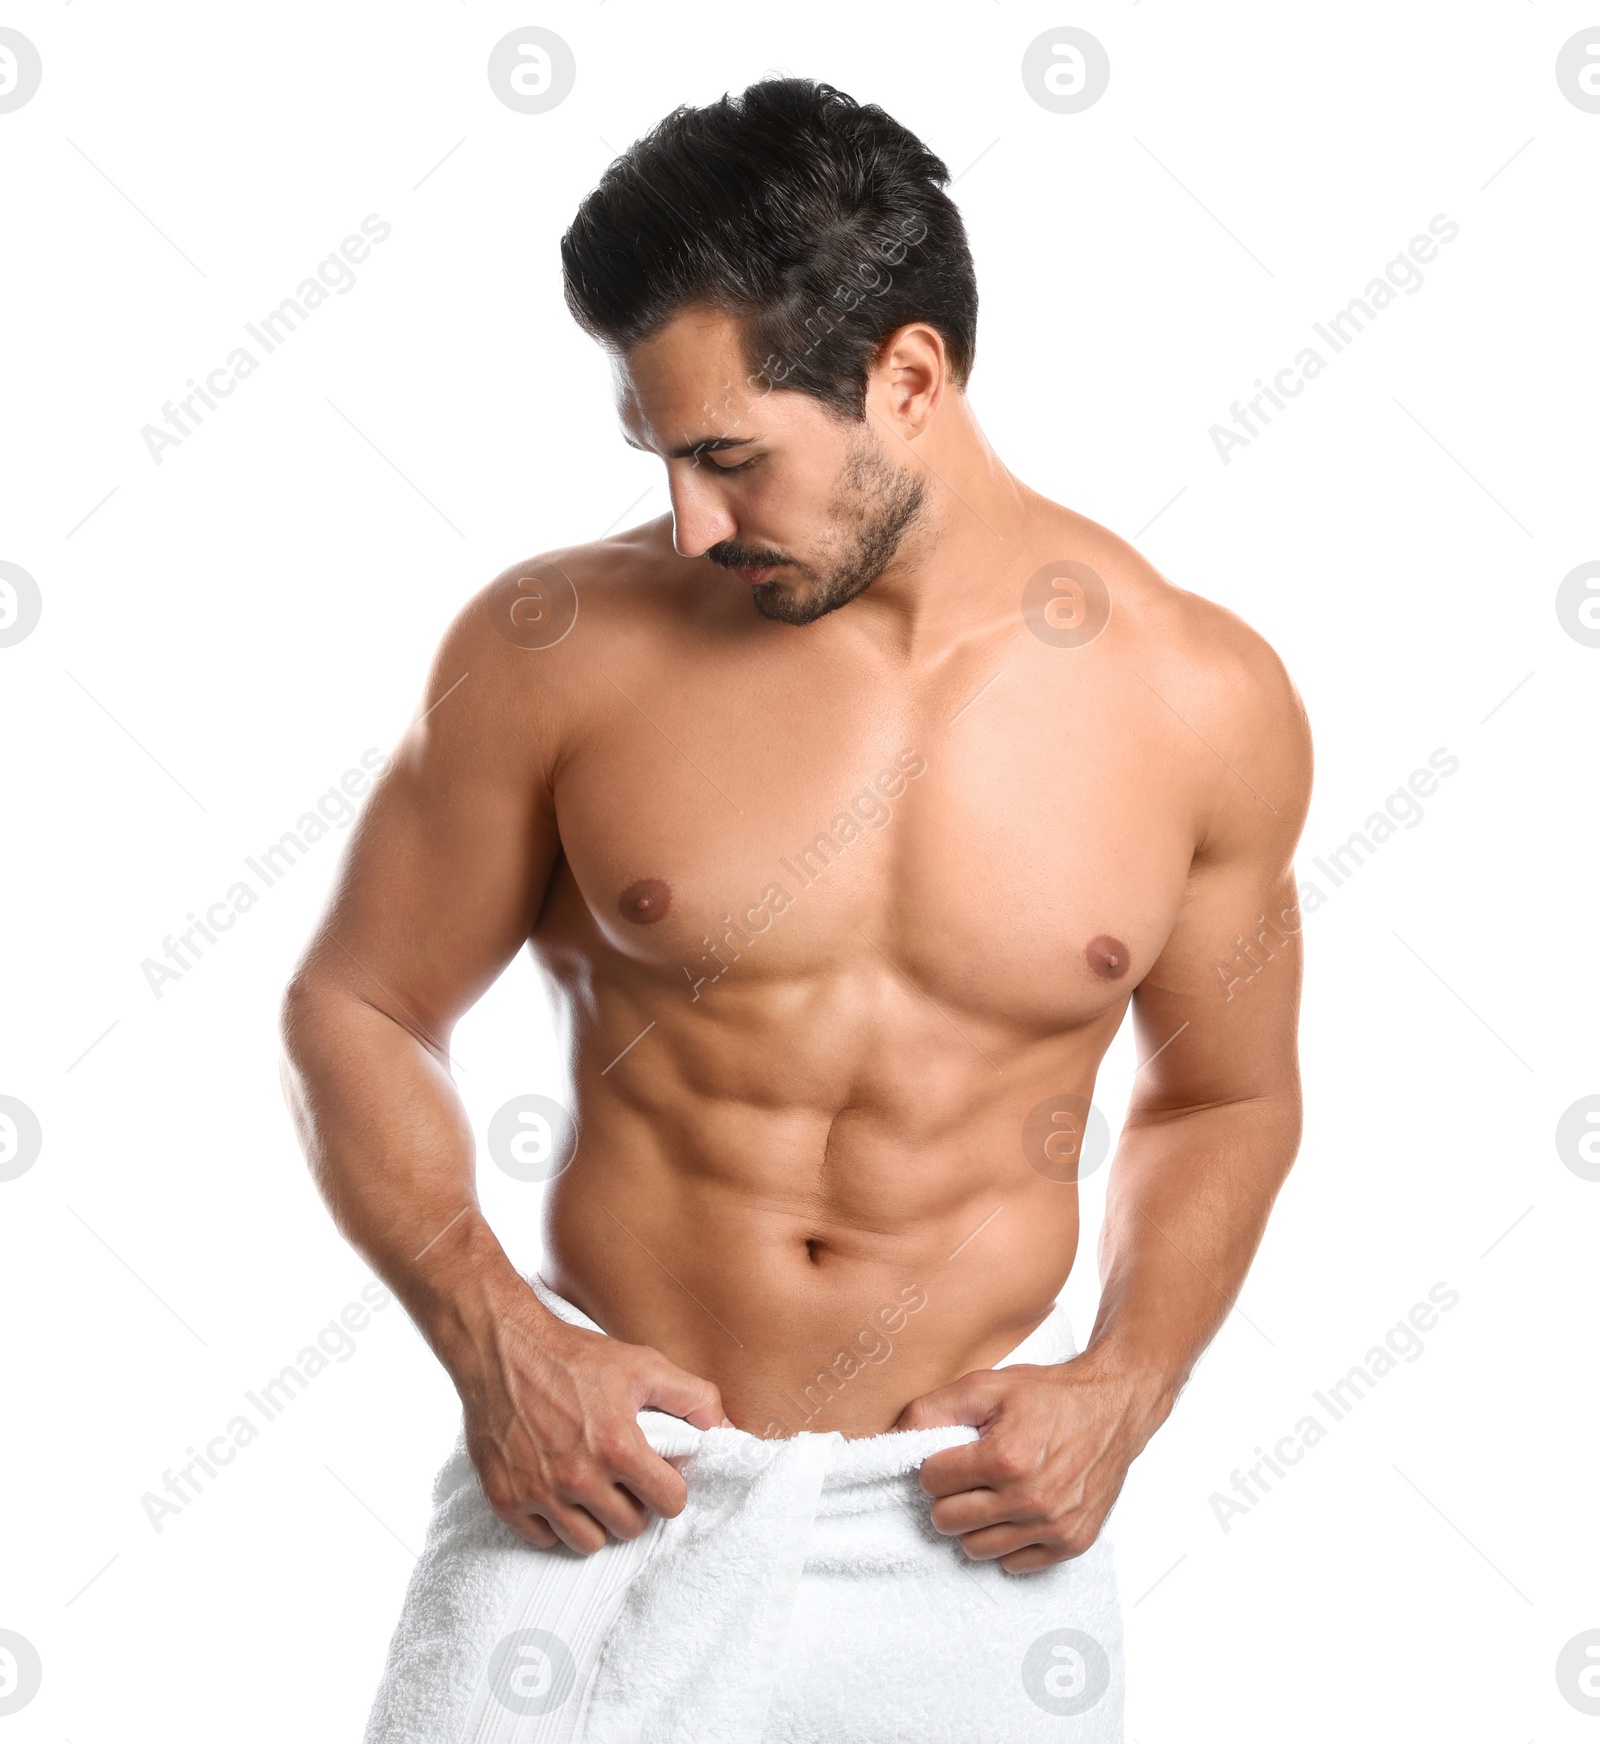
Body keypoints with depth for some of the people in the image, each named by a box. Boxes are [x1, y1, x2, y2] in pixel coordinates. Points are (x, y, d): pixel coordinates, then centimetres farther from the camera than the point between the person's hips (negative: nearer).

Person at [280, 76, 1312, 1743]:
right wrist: (489, 1339, -11)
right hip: (598, 1494, -1)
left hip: (973, 1530, 1)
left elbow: (1225, 1097, 9)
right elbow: (355, 1008, 1)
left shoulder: (1200, 700, -5)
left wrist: (1125, 1387, -5)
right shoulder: (560, 650, -9)